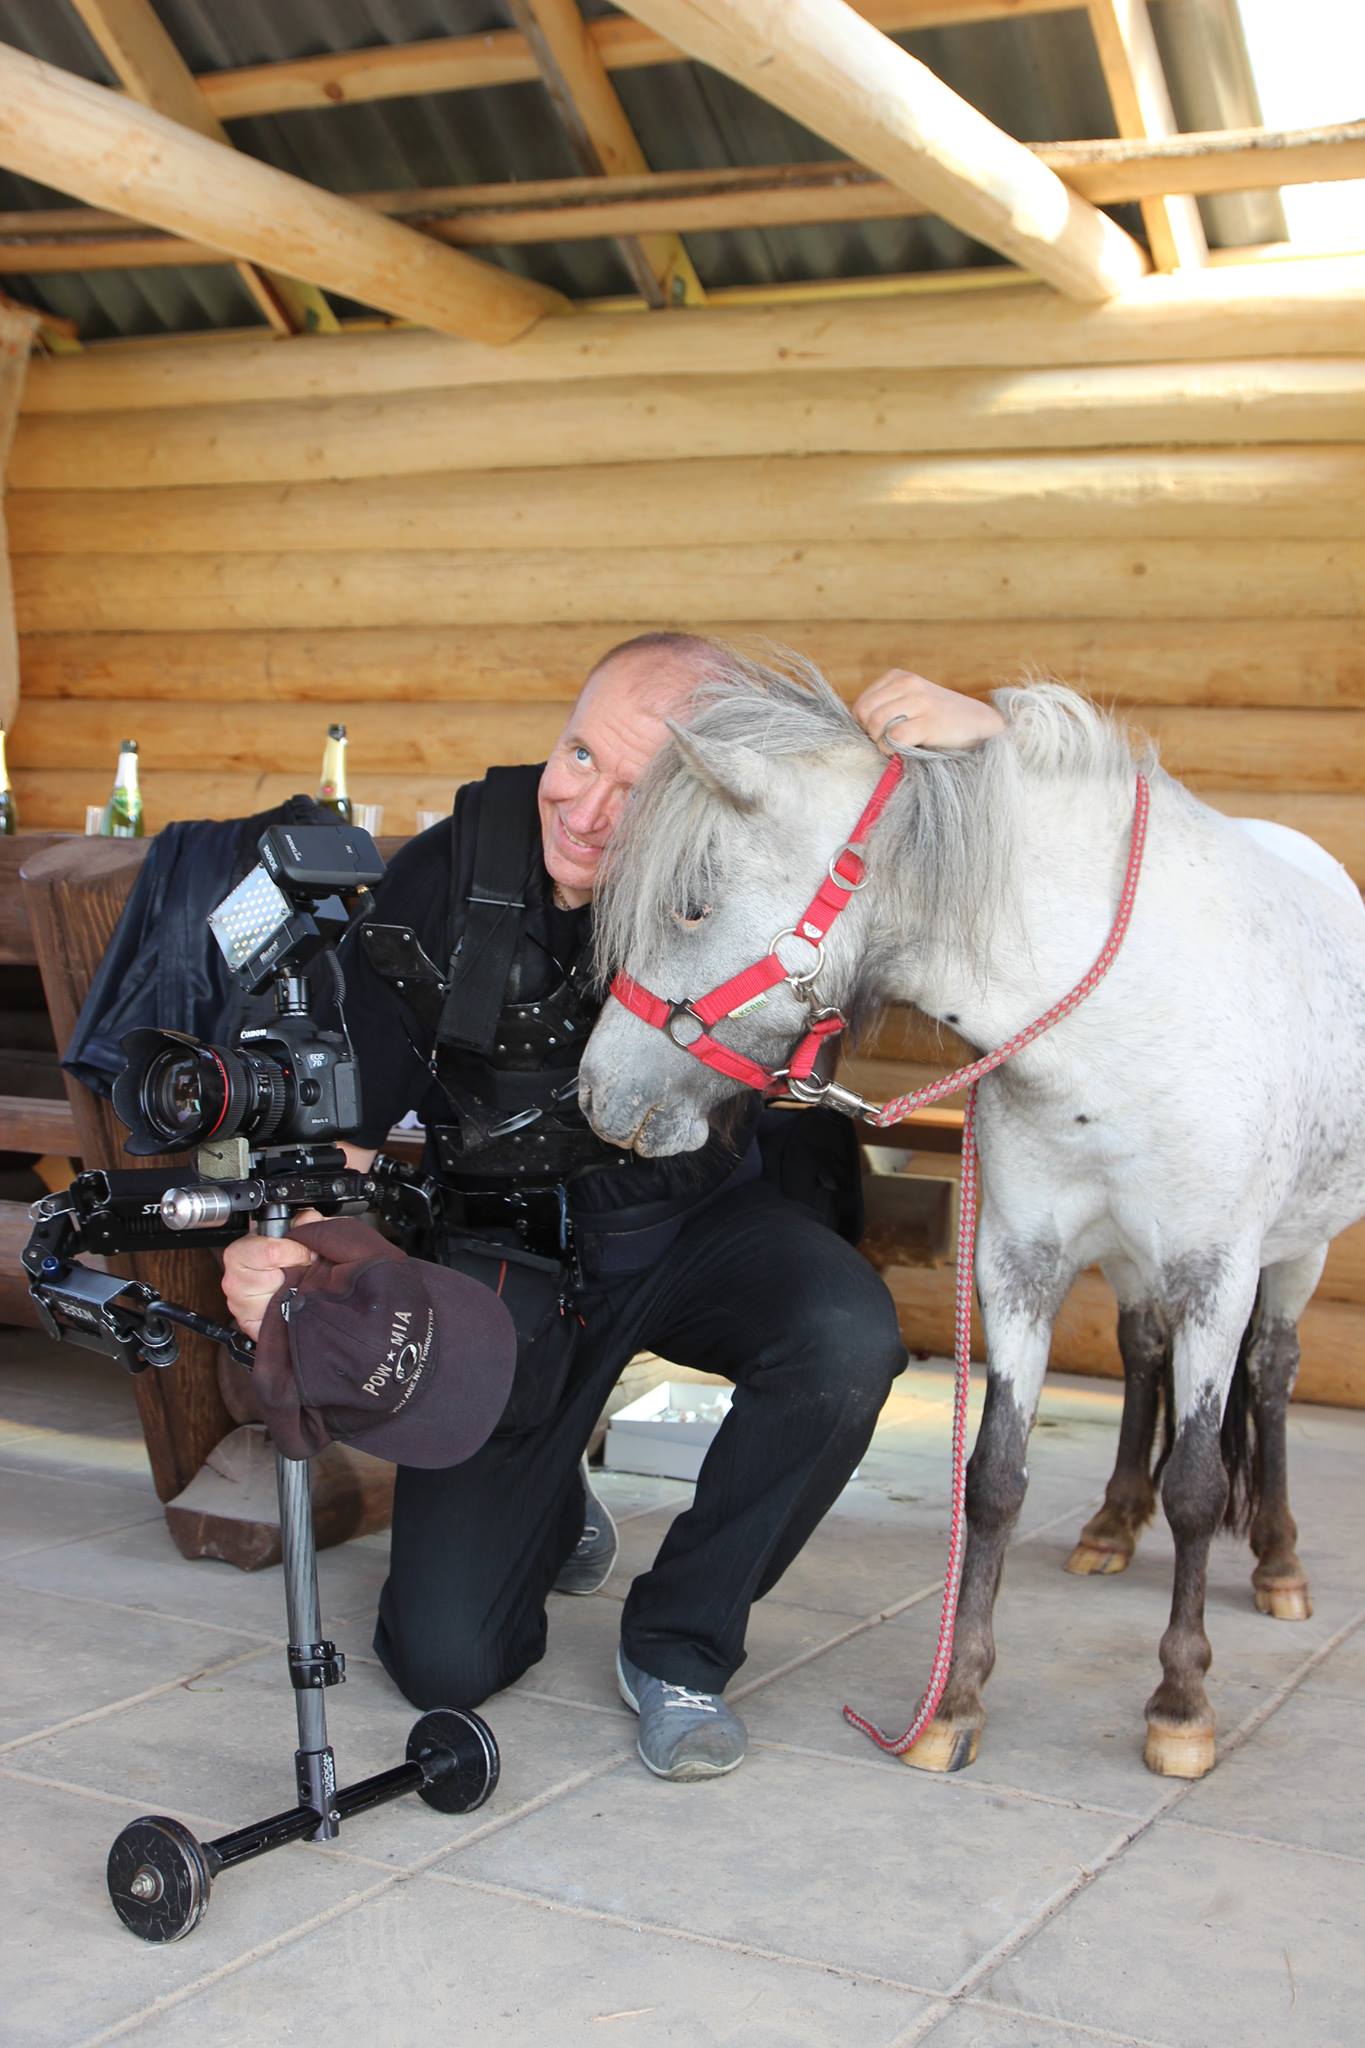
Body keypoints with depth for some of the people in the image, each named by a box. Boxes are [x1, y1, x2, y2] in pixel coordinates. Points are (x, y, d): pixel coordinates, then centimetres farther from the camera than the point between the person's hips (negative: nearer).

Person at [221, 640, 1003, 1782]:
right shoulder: (440, 889, -20)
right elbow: (343, 1133, -13)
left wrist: (979, 735, -37)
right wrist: (277, 1252, -35)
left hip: (700, 1226, 1)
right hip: (509, 1251, 0)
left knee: (846, 1339, -35)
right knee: (445, 1662, -5)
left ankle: (679, 1645, -9)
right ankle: (554, 1505, 33)